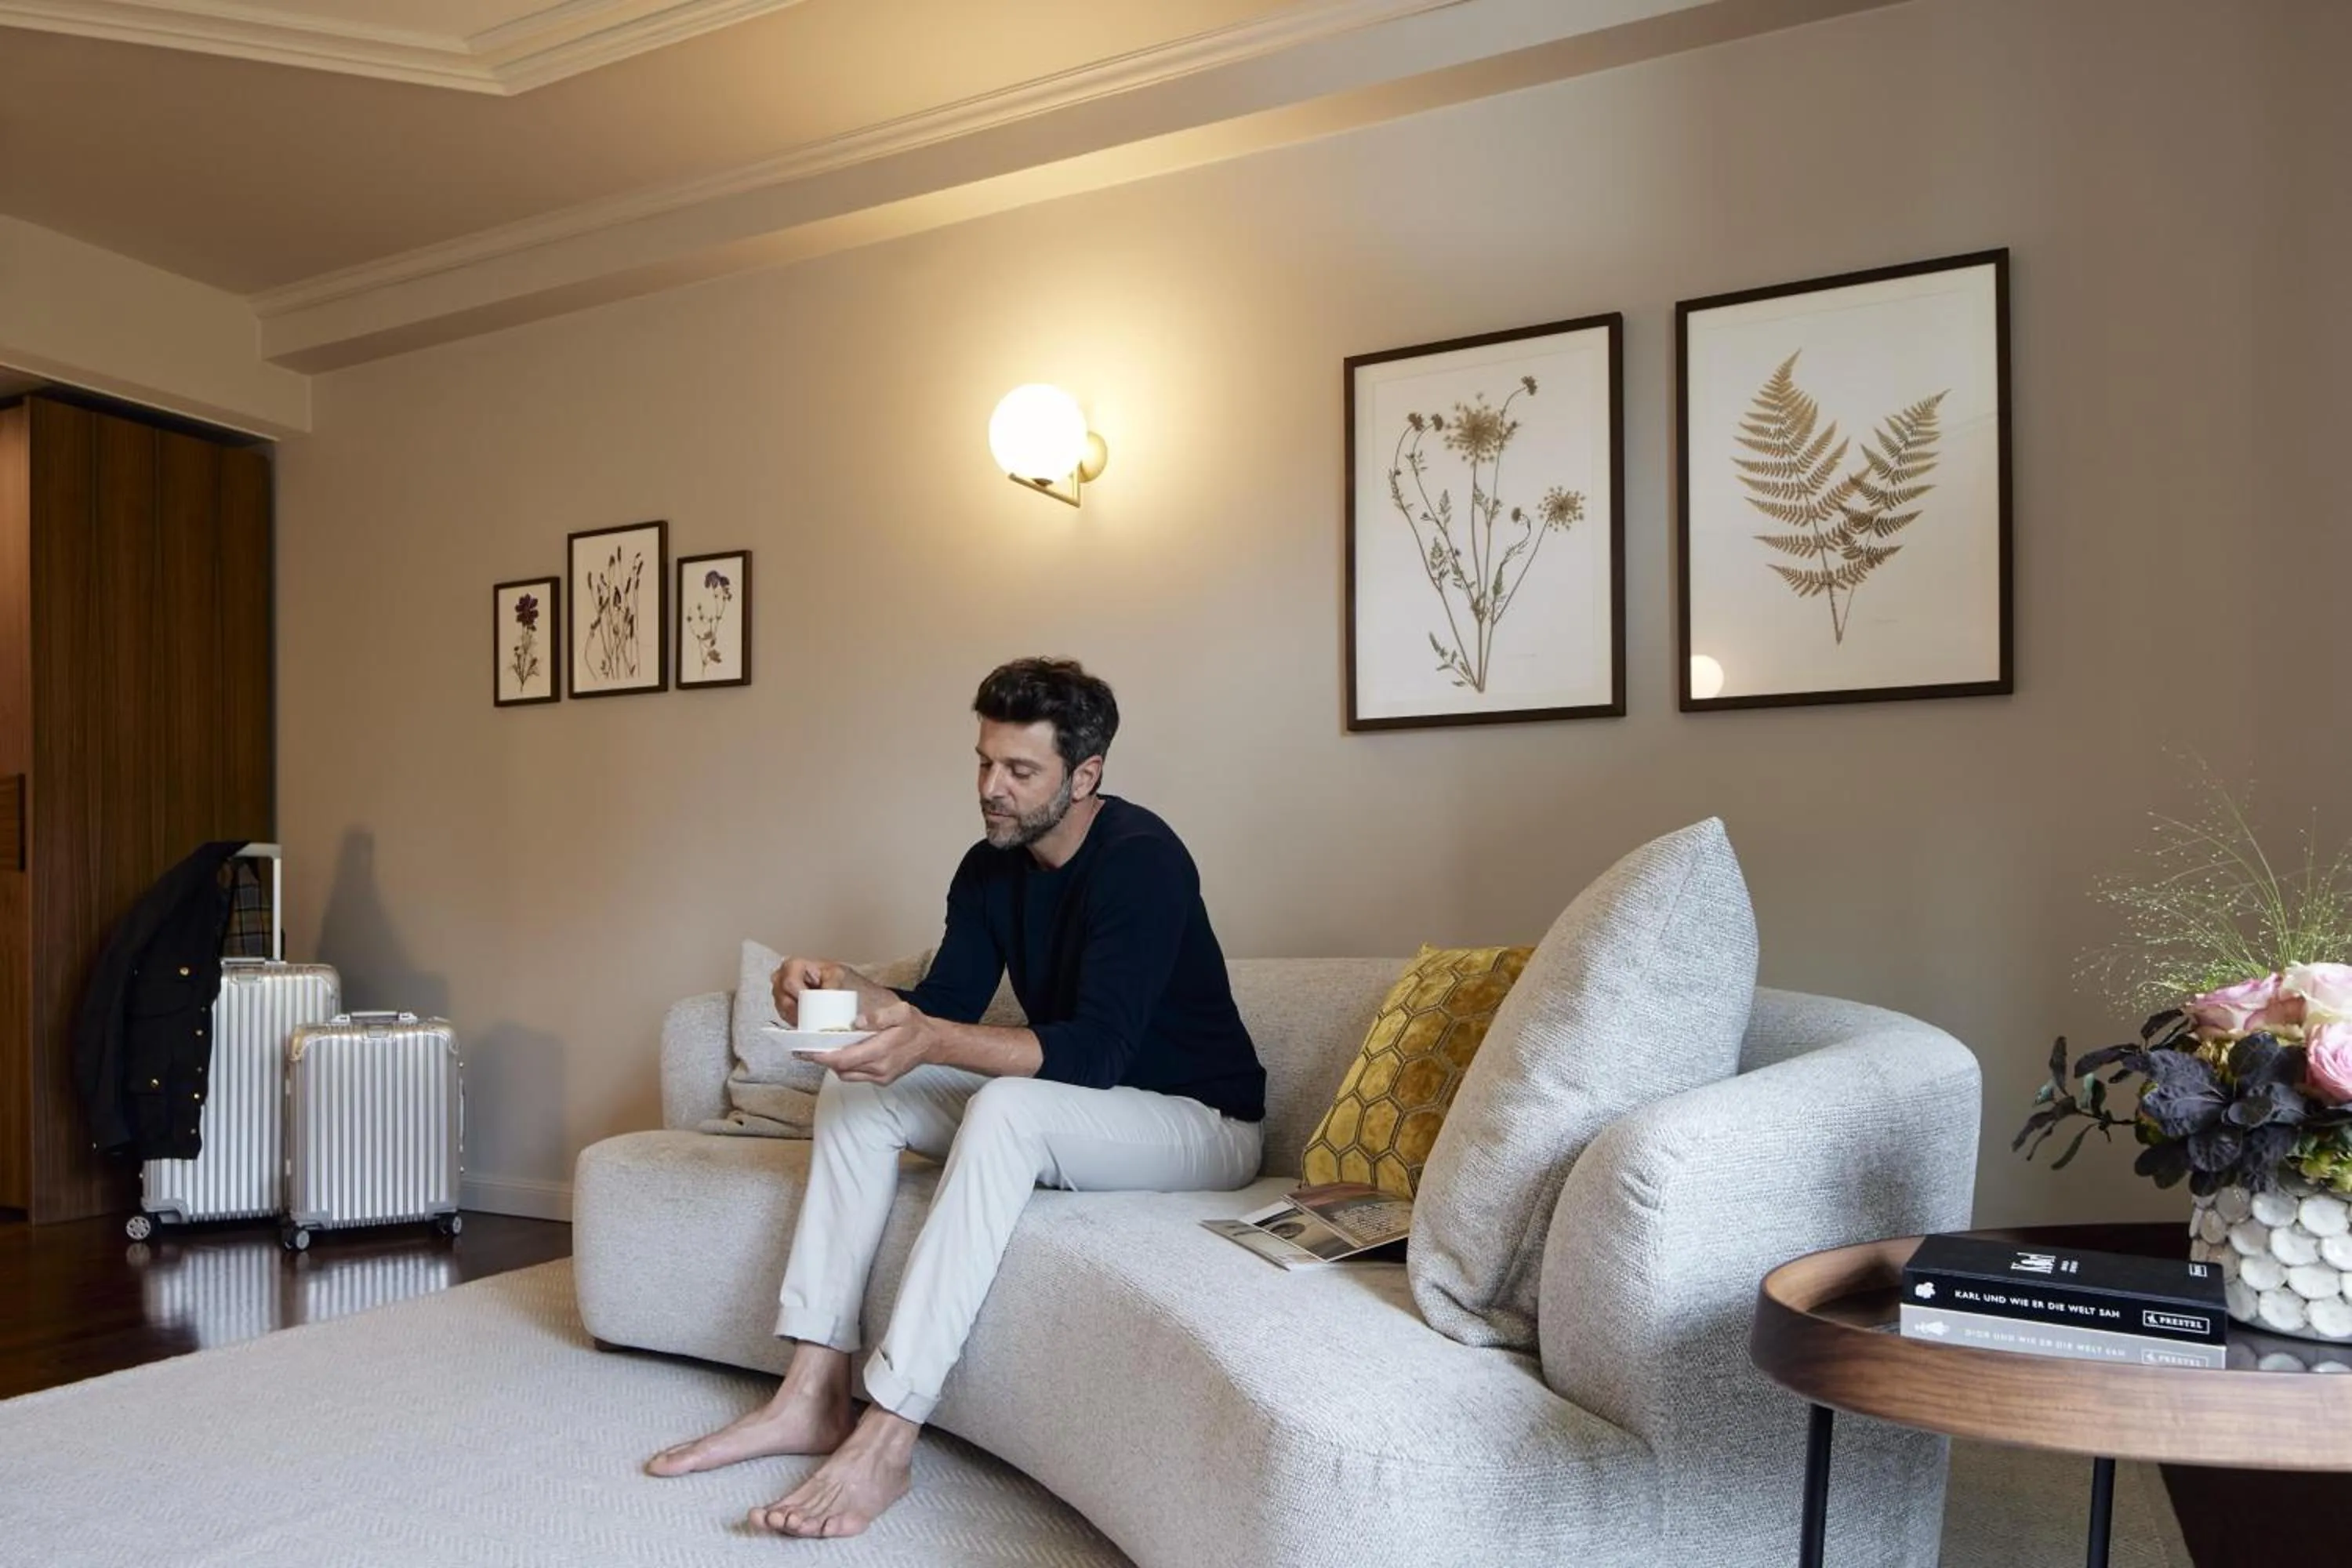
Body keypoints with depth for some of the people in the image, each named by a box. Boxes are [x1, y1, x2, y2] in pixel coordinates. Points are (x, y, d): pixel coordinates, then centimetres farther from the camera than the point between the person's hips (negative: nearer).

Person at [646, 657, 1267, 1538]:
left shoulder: (1141, 860, -22)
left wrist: (932, 1043, -42)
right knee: (858, 1084, -4)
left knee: (1007, 1107, -35)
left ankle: (885, 1440, -31)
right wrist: (847, 989, -20)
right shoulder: (991, 868, 2)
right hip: (1074, 1104, 8)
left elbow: (1098, 1049, -31)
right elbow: (941, 1007, 0)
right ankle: (812, 1397, -9)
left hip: (1203, 1124, -8)